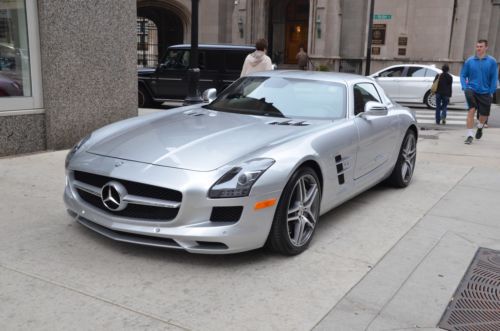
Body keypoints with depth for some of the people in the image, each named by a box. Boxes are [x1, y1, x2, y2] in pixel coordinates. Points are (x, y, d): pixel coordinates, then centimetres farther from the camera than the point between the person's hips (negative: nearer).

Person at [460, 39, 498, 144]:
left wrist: (491, 92, -6)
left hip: (485, 92, 1)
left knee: (484, 115, 9)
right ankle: (470, 135, -9)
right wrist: (465, 87, -7)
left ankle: (480, 128, 43)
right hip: (472, 90, -1)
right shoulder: (469, 61, -1)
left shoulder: (492, 61, -3)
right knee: (471, 110, -17)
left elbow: (494, 78, -1)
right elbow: (463, 75, 5)